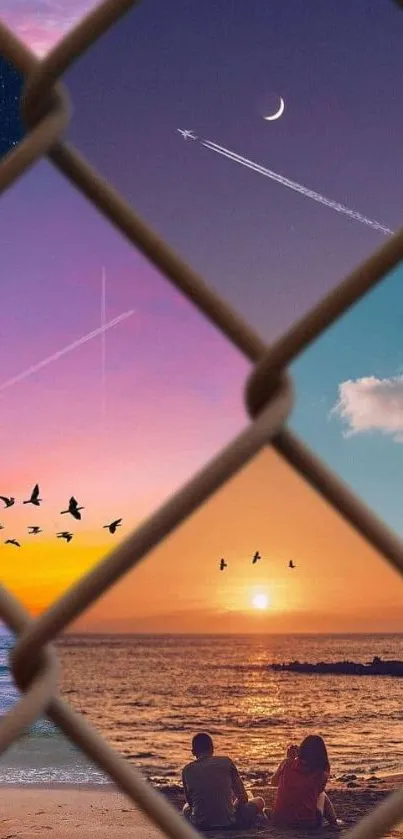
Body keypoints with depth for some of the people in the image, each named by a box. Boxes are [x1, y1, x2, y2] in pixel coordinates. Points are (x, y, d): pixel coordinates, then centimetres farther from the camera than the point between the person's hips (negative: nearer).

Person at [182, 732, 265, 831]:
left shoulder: (187, 770, 1)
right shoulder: (226, 762, -2)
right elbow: (243, 797, 5)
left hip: (200, 825, -2)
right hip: (228, 822, 2)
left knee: (186, 807, 35)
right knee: (259, 802, 25)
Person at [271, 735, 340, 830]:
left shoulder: (287, 764, -6)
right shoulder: (321, 772, -11)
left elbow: (274, 782, 13)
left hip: (280, 819, 1)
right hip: (307, 822, -1)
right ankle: (333, 822, 35)